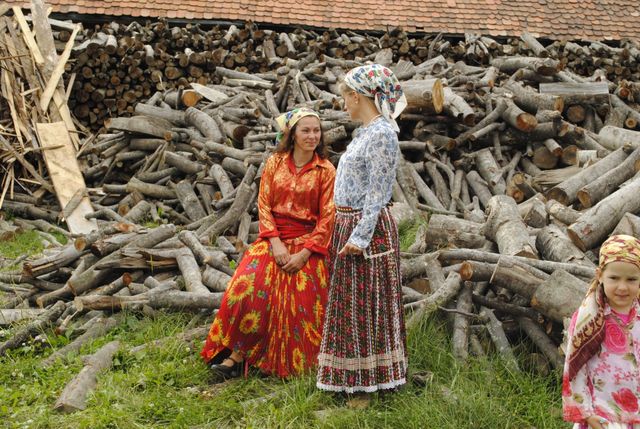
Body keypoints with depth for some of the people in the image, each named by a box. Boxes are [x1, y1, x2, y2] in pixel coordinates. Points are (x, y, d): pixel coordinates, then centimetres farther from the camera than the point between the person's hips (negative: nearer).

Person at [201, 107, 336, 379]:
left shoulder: (326, 170, 0)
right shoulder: (275, 163, 5)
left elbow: (328, 218, -5)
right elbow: (264, 205, 1)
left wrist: (304, 253, -14)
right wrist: (276, 243, -12)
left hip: (308, 242, -1)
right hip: (274, 238, 1)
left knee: (302, 304, -11)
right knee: (246, 288, -19)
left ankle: (294, 364, 9)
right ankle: (236, 354, -11)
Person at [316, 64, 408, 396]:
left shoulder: (382, 134, -17)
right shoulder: (365, 132, 12)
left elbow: (376, 192, -20)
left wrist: (360, 236, -22)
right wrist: (346, 230, 18)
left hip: (368, 227, -10)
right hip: (347, 224, 10)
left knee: (366, 305, 0)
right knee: (347, 303, 15)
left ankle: (368, 381, 13)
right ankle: (349, 375, 27)